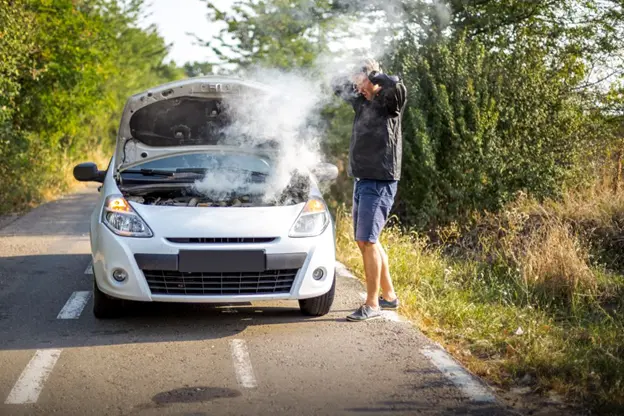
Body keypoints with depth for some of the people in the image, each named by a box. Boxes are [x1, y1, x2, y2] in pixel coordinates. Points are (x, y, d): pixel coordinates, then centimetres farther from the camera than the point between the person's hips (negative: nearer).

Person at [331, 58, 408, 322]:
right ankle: (389, 296, 24)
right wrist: (353, 77, 5)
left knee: (368, 241, -12)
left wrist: (372, 74, -15)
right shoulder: (362, 101, 13)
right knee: (365, 241, 13)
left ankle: (372, 304, -7)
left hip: (380, 183, -9)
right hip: (361, 180, 9)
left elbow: (398, 87, -31)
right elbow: (337, 85, 26)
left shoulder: (389, 102, -8)